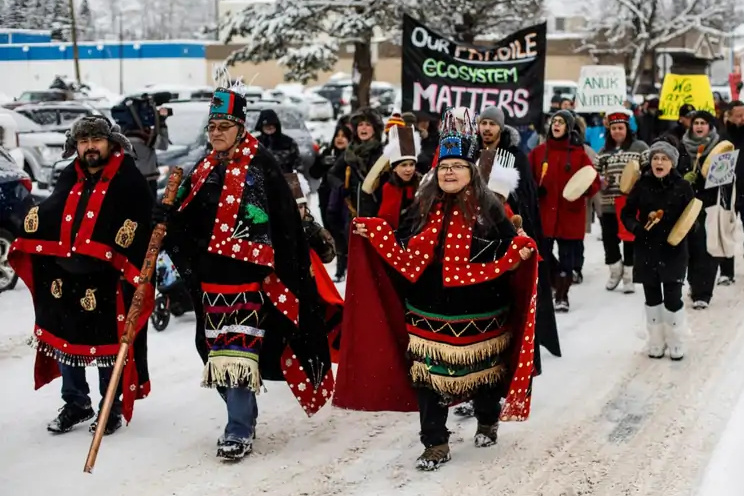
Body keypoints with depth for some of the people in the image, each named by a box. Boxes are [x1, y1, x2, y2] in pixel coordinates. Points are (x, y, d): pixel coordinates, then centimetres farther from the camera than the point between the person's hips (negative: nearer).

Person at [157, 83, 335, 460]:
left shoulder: (261, 165, -8)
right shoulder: (205, 169, 15)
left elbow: (283, 222, -11)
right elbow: (187, 219, 15)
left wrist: (275, 270, -14)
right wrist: (166, 216, -6)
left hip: (248, 273, -7)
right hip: (212, 275, 7)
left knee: (238, 351, -12)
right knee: (219, 348, 12)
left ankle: (239, 432, -6)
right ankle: (243, 417, 27)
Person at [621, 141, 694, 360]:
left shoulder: (683, 187, -5)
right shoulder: (642, 185, -1)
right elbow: (627, 213, 6)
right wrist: (637, 228, -13)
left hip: (673, 252, -2)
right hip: (646, 251, 2)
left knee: (672, 298, -2)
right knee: (652, 297, 11)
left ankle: (676, 343, 16)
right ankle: (656, 342, 24)